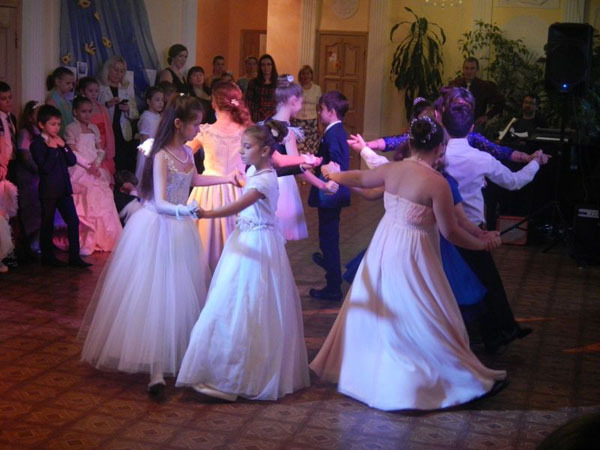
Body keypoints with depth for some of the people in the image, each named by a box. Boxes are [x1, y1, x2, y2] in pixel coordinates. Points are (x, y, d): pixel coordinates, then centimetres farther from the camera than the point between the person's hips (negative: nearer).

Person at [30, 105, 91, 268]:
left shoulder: (59, 141, 11)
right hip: (48, 191, -6)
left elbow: (72, 161, 4)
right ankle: (47, 257, 19)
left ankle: (74, 256, 7)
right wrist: (52, 149, -19)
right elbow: (45, 167, -19)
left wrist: (63, 146, -8)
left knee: (73, 221, 2)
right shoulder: (37, 144, -10)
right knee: (47, 225, 7)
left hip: (64, 189, 6)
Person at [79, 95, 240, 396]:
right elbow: (160, 203, -26)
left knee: (180, 295, 11)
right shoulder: (161, 157, -18)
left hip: (180, 228, 8)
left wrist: (227, 178, 30)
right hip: (157, 228, -8)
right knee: (154, 295, -9)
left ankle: (173, 359, 21)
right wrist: (182, 209, -45)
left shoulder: (187, 152, 6)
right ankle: (156, 370, -11)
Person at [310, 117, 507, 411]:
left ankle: (359, 369, 41)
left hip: (383, 248, 7)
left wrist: (331, 175, 36)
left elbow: (359, 178, 16)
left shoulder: (391, 170, -2)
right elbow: (450, 232, -14)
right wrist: (482, 244, 3)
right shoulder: (437, 183, -20)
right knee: (423, 319, 4)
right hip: (412, 256, -7)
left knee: (372, 310, 23)